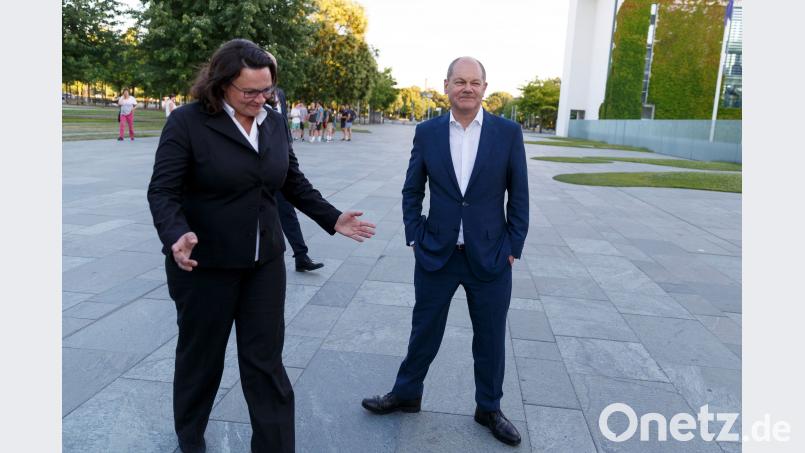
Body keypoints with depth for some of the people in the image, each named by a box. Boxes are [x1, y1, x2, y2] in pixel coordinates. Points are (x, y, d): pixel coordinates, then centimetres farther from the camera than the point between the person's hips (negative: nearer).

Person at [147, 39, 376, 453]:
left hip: (265, 263, 4)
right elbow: (163, 191, -15)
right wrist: (176, 236, -33)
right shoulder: (186, 122, -12)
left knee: (266, 360, 6)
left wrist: (332, 219, 4)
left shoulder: (275, 123, 4)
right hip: (205, 264, -3)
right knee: (201, 355, 16)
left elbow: (293, 182, 11)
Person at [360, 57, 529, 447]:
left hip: (490, 257, 0)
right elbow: (411, 191, 6)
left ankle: (489, 408, 34)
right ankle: (406, 394, 38)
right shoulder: (427, 132, -1)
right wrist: (415, 238, 0)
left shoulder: (508, 132, -4)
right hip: (436, 255, 1)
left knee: (490, 339, 13)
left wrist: (513, 248, -3)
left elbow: (519, 196, 0)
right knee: (424, 331, 15)